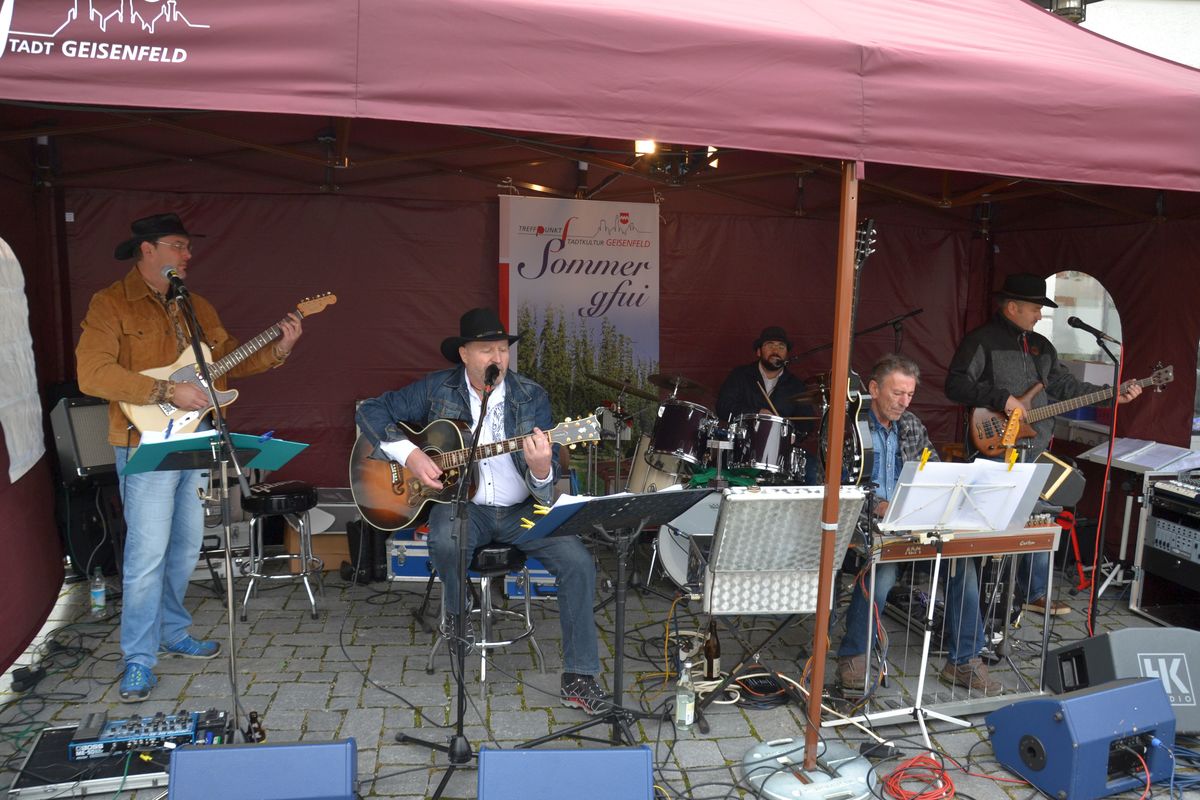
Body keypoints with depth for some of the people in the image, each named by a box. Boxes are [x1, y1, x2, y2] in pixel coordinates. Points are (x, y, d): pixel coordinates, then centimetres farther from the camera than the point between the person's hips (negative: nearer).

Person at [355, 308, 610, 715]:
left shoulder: (532, 397, -2)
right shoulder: (437, 389, -2)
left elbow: (546, 486, -5)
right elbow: (371, 411, 0)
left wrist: (541, 469, -32)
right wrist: (410, 455, -15)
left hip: (521, 509, 1)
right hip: (463, 504, -1)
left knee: (578, 562, -20)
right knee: (444, 542, -35)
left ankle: (578, 679, -7)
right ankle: (457, 611, 2)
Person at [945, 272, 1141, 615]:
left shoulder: (1041, 345, 18)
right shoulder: (981, 340, -8)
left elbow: (1065, 385, 19)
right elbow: (955, 385, -16)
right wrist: (1002, 398, -21)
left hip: (1035, 450, 8)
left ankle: (1034, 593, 25)